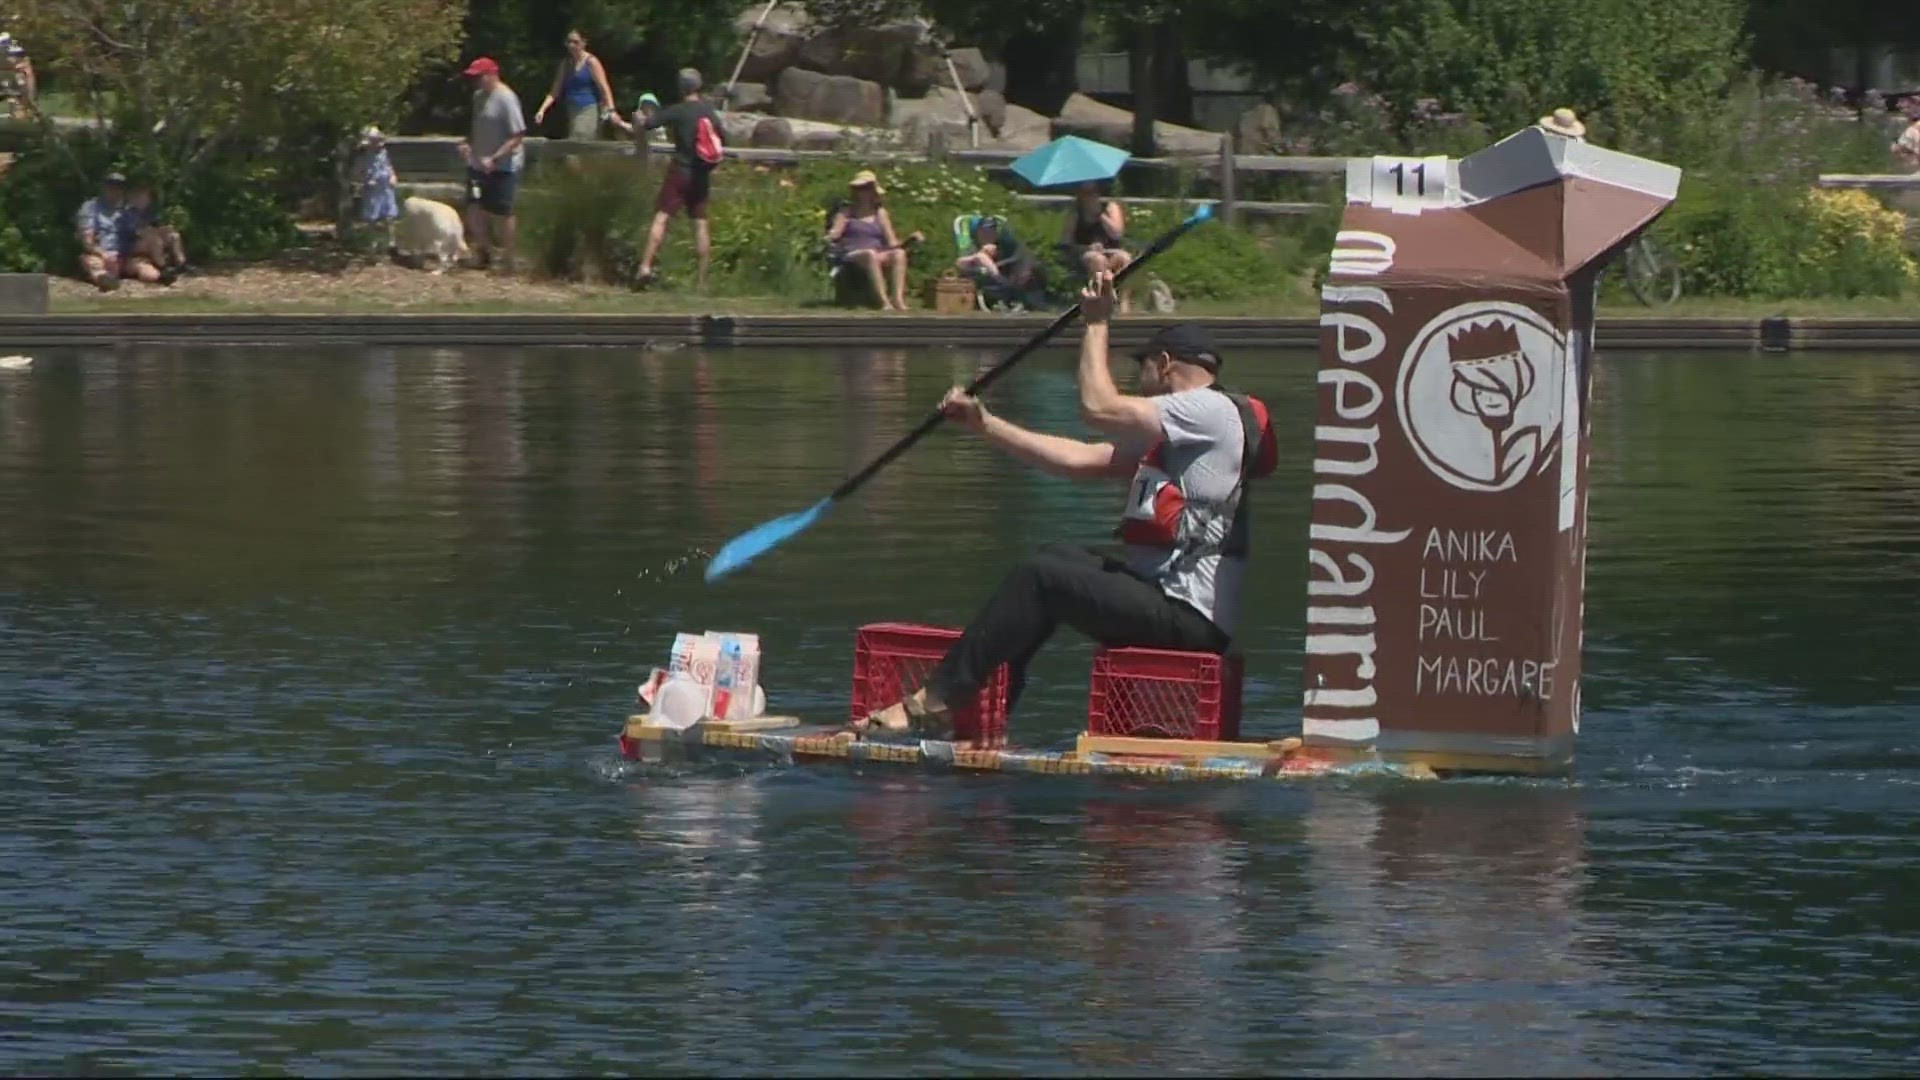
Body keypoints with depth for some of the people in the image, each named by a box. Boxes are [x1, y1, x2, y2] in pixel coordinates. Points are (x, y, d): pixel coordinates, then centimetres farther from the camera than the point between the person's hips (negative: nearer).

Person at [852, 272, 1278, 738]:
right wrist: (984, 424, 21)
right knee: (1058, 558, 15)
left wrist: (1097, 323, -3)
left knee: (1040, 577, -12)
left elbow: (1098, 407, -17)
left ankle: (932, 700, -9)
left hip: (1190, 619, -10)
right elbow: (1080, 459, 21)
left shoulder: (1211, 409, -9)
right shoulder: (1176, 431, 23)